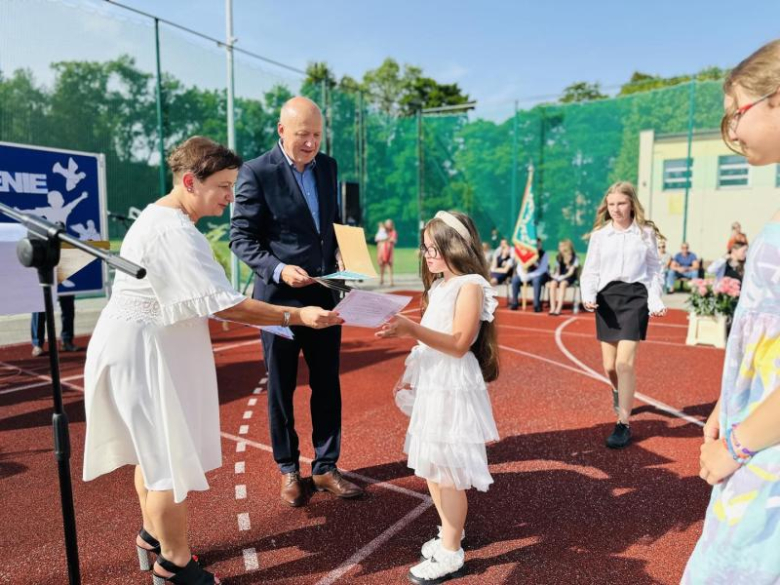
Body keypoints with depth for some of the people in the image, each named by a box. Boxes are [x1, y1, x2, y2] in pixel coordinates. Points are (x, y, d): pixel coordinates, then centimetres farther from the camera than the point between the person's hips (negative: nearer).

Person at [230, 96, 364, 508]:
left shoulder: (328, 166, 7)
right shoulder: (256, 172, -10)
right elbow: (241, 237, -10)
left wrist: (341, 257, -2)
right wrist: (278, 269, -24)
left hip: (324, 294, 5)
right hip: (279, 297, -4)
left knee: (327, 385, 10)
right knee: (281, 388, 10)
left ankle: (326, 467, 26)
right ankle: (290, 471, 28)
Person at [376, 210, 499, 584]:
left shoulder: (471, 285, -13)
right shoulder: (439, 286, 13)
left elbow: (459, 344, -21)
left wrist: (411, 329, -28)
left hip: (453, 388, -9)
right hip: (431, 384, 9)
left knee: (447, 472, 0)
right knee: (429, 466, 18)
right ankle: (449, 533, 37)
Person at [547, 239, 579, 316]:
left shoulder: (574, 258, -3)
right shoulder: (558, 258, 12)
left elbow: (571, 272, -9)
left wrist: (563, 276, -22)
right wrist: (556, 275, -7)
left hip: (570, 278, -4)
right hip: (560, 277, 4)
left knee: (563, 283, -38)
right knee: (553, 283, -31)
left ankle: (559, 308, -40)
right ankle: (552, 308, -34)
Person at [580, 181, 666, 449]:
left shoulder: (646, 232, 5)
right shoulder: (599, 234, 7)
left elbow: (654, 270, 9)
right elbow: (590, 271, 6)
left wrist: (655, 301, -3)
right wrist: (588, 296, -13)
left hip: (635, 296, -2)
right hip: (607, 297, 2)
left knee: (624, 362, -13)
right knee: (610, 365, 7)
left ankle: (624, 424, -1)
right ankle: (620, 391, 44)